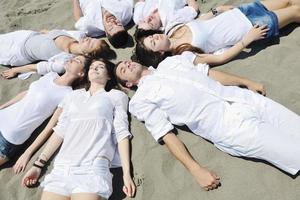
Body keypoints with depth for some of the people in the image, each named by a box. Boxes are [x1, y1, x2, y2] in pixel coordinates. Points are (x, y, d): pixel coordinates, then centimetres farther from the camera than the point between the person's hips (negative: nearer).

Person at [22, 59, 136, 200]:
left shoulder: (117, 96, 12)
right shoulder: (74, 95, 23)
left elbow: (121, 132, 1)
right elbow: (60, 130, 18)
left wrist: (126, 172, -7)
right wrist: (38, 164, 12)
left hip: (93, 167, -3)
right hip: (61, 167, 4)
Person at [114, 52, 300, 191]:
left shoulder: (170, 61, 21)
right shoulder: (141, 100, 4)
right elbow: (166, 135, -4)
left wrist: (247, 82, 18)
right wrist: (197, 170, -13)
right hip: (229, 125, -5)